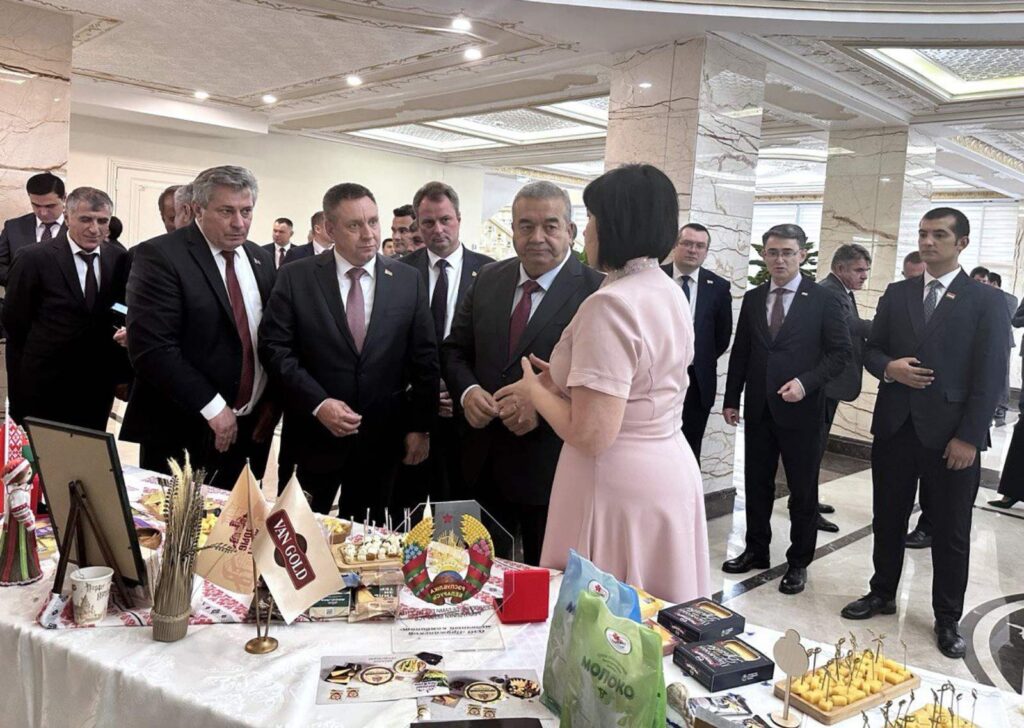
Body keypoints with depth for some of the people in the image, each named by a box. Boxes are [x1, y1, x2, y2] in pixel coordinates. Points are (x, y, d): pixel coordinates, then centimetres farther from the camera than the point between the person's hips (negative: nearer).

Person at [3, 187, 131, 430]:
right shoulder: (34, 259, -8)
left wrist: (123, 373, 6)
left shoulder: (119, 258, 2)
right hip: (46, 388, -3)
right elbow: (15, 325, -2)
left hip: (98, 388, 3)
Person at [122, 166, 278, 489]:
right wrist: (213, 406, -19)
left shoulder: (261, 259, 9)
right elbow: (151, 347, -19)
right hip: (181, 432, -5)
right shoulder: (159, 256, -11)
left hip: (250, 428, 5)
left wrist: (271, 402, 1)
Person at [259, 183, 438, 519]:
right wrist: (318, 403, -16)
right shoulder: (296, 277, -4)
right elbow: (275, 347, -6)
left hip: (382, 438, 1)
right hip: (314, 434, -1)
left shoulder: (408, 280, 0)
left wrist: (420, 427, 0)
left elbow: (424, 358, 2)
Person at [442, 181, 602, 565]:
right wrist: (467, 390, -9)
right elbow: (454, 349, 11)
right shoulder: (488, 279, 6)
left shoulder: (596, 291, -12)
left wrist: (542, 407, -25)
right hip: (483, 462, 5)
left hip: (547, 467, -4)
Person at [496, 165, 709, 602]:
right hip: (672, 471, 9)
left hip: (618, 485, -9)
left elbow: (592, 435, -25)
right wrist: (567, 381, 10)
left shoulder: (609, 306, -22)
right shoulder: (672, 293, 6)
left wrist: (537, 393, -8)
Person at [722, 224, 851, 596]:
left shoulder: (824, 300, -4)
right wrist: (731, 399, 9)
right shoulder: (752, 299, 8)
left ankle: (798, 562, 21)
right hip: (758, 409, 4)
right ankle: (756, 550, 29)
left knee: (803, 490, 7)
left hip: (801, 409, -4)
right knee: (757, 484, 13)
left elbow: (840, 352, -5)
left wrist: (806, 382, -19)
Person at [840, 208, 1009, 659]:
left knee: (951, 533, 8)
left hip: (950, 435, -3)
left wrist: (969, 436, -12)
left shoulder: (986, 300, -3)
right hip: (894, 427, 4)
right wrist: (889, 367, -11)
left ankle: (947, 620, 24)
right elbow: (872, 349, 13)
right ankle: (882, 593, 33)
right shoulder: (896, 295, 9)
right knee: (888, 520, 14)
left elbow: (991, 376, -7)